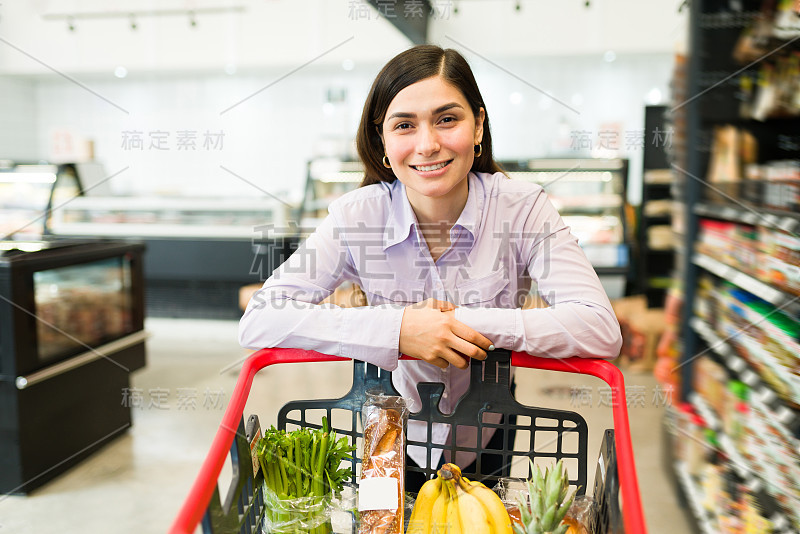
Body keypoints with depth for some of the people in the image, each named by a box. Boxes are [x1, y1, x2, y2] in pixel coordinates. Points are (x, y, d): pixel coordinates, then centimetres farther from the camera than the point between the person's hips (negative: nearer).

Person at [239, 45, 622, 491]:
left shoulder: (522, 207, -17)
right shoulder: (356, 216, -16)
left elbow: (601, 331, -25)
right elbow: (258, 321, -24)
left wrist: (466, 322, -31)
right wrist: (398, 329, -34)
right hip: (395, 433, 0)